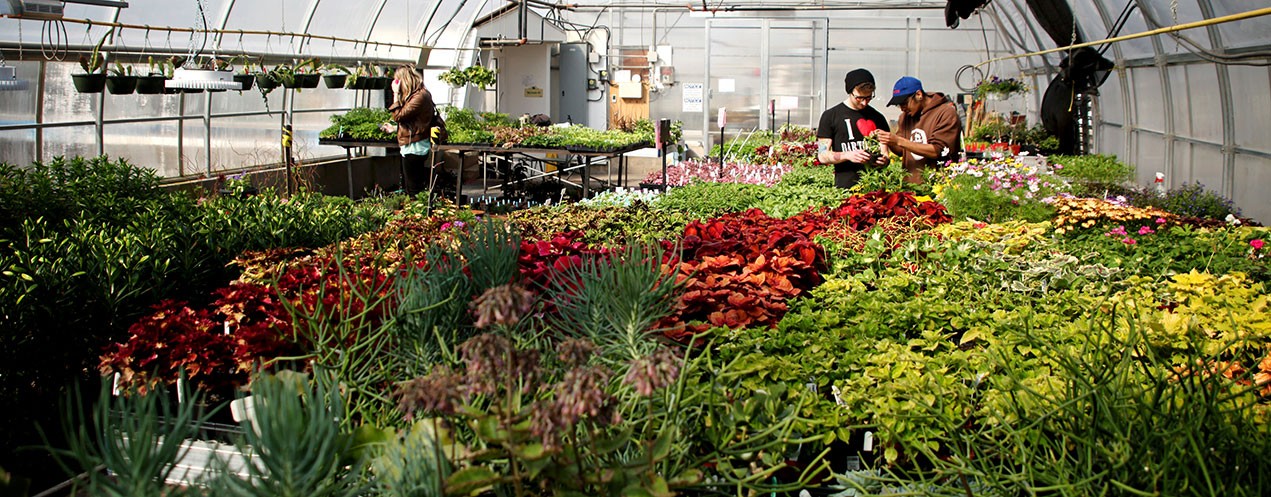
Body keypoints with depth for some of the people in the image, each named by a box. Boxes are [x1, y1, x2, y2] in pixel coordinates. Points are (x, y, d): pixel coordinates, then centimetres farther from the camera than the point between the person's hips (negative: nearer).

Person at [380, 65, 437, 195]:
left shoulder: (420, 96, -18)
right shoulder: (419, 94, 14)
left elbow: (399, 116, -20)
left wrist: (396, 94, -14)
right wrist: (394, 128, 18)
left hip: (414, 149, -11)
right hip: (412, 147, 11)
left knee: (413, 190, -4)